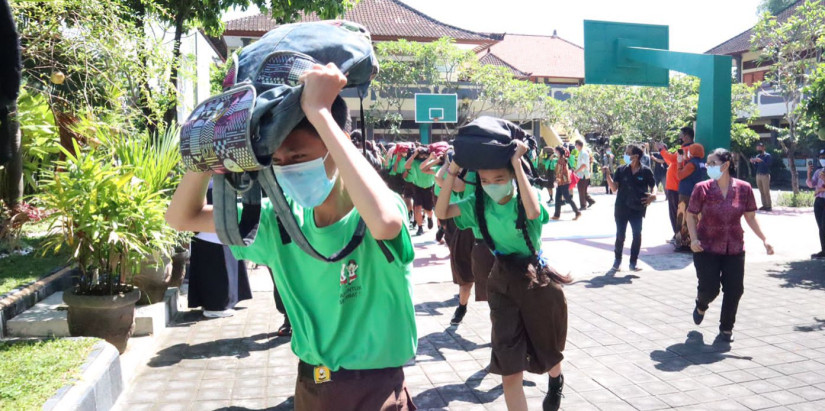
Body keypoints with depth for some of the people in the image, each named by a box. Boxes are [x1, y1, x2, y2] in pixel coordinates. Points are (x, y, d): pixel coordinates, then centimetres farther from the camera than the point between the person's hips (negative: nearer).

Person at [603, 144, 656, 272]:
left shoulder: (646, 171, -3)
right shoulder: (621, 170, 1)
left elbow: (653, 185, 6)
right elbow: (614, 187, -2)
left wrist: (653, 195, -15)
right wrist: (607, 175, -13)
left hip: (637, 208, -1)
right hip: (621, 208, 1)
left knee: (637, 235, 1)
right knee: (620, 235, 6)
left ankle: (633, 262, 14)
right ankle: (617, 260, 22)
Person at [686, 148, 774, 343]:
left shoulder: (744, 188, -3)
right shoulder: (703, 188, -9)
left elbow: (751, 217, 7)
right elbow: (691, 215, -1)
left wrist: (764, 239, 0)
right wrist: (694, 238, -14)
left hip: (734, 249, 2)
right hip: (707, 248, -2)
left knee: (734, 290, 3)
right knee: (709, 289, -3)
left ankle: (726, 328, 25)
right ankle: (701, 306, 35)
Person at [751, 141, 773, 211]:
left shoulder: (767, 155, -3)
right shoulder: (757, 156, 15)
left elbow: (769, 164, -13)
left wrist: (761, 161, -22)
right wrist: (753, 162, -4)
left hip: (765, 175, -6)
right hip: (758, 175, 6)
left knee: (766, 191, -7)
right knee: (761, 192, 5)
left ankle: (768, 206, -3)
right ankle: (764, 205, 9)